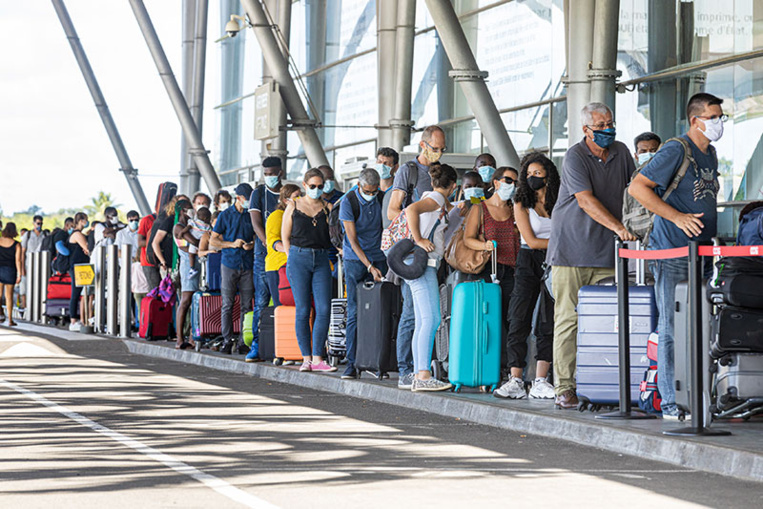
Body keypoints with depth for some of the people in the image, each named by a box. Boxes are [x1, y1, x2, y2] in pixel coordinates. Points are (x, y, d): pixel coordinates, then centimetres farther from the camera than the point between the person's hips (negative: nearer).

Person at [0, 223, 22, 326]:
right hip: (10, 271, -1)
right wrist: (19, 275, -8)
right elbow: (18, 260, -11)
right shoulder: (16, 245, -7)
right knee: (9, 296, 6)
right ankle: (10, 320, 7)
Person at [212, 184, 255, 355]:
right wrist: (232, 244, -9)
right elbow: (213, 240, 5)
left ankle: (243, 342, 3)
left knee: (247, 305, 0)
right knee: (227, 305, -2)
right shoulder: (225, 215, 4)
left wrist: (252, 244, -4)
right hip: (230, 264, -2)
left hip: (248, 265, 2)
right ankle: (227, 340, 2)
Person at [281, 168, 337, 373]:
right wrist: (294, 258, 5)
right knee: (303, 310, -3)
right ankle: (306, 358, 2)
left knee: (324, 309, -9)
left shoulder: (328, 208, 10)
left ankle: (317, 358, -6)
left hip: (321, 260, 1)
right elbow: (285, 236, 9)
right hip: (298, 258, -1)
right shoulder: (293, 206, 8)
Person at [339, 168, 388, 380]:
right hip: (355, 260, -3)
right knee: (355, 313, -6)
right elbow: (353, 240, -13)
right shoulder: (348, 202, -11)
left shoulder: (381, 199, 1)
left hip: (379, 259, 3)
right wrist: (370, 267, -20)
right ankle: (351, 363, -4)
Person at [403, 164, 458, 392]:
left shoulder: (439, 202, 20)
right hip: (422, 262, -10)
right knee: (431, 319, -15)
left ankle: (418, 376, 5)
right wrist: (418, 239, -23)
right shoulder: (436, 198, -8)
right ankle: (423, 375, -21)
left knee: (423, 323, 7)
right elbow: (411, 209, -26)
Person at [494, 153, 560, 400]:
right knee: (519, 319, -10)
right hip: (528, 263, -2)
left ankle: (540, 382, -1)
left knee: (549, 323, -3)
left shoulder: (559, 203, 9)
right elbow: (531, 241, -4)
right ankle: (516, 381, -10)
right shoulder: (522, 205, 3)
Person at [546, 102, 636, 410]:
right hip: (571, 250, -5)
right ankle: (564, 387, -3)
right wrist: (618, 228, -28)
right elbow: (586, 200, -18)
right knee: (568, 318, -5)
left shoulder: (621, 153, 11)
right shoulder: (575, 157, -8)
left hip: (606, 252, 5)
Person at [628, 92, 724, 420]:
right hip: (671, 254, -8)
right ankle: (670, 402, -3)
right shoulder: (676, 151, -10)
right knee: (671, 328, -6)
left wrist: (710, 239, 16)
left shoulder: (711, 155, 17)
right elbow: (637, 187, -13)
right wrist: (676, 217, -16)